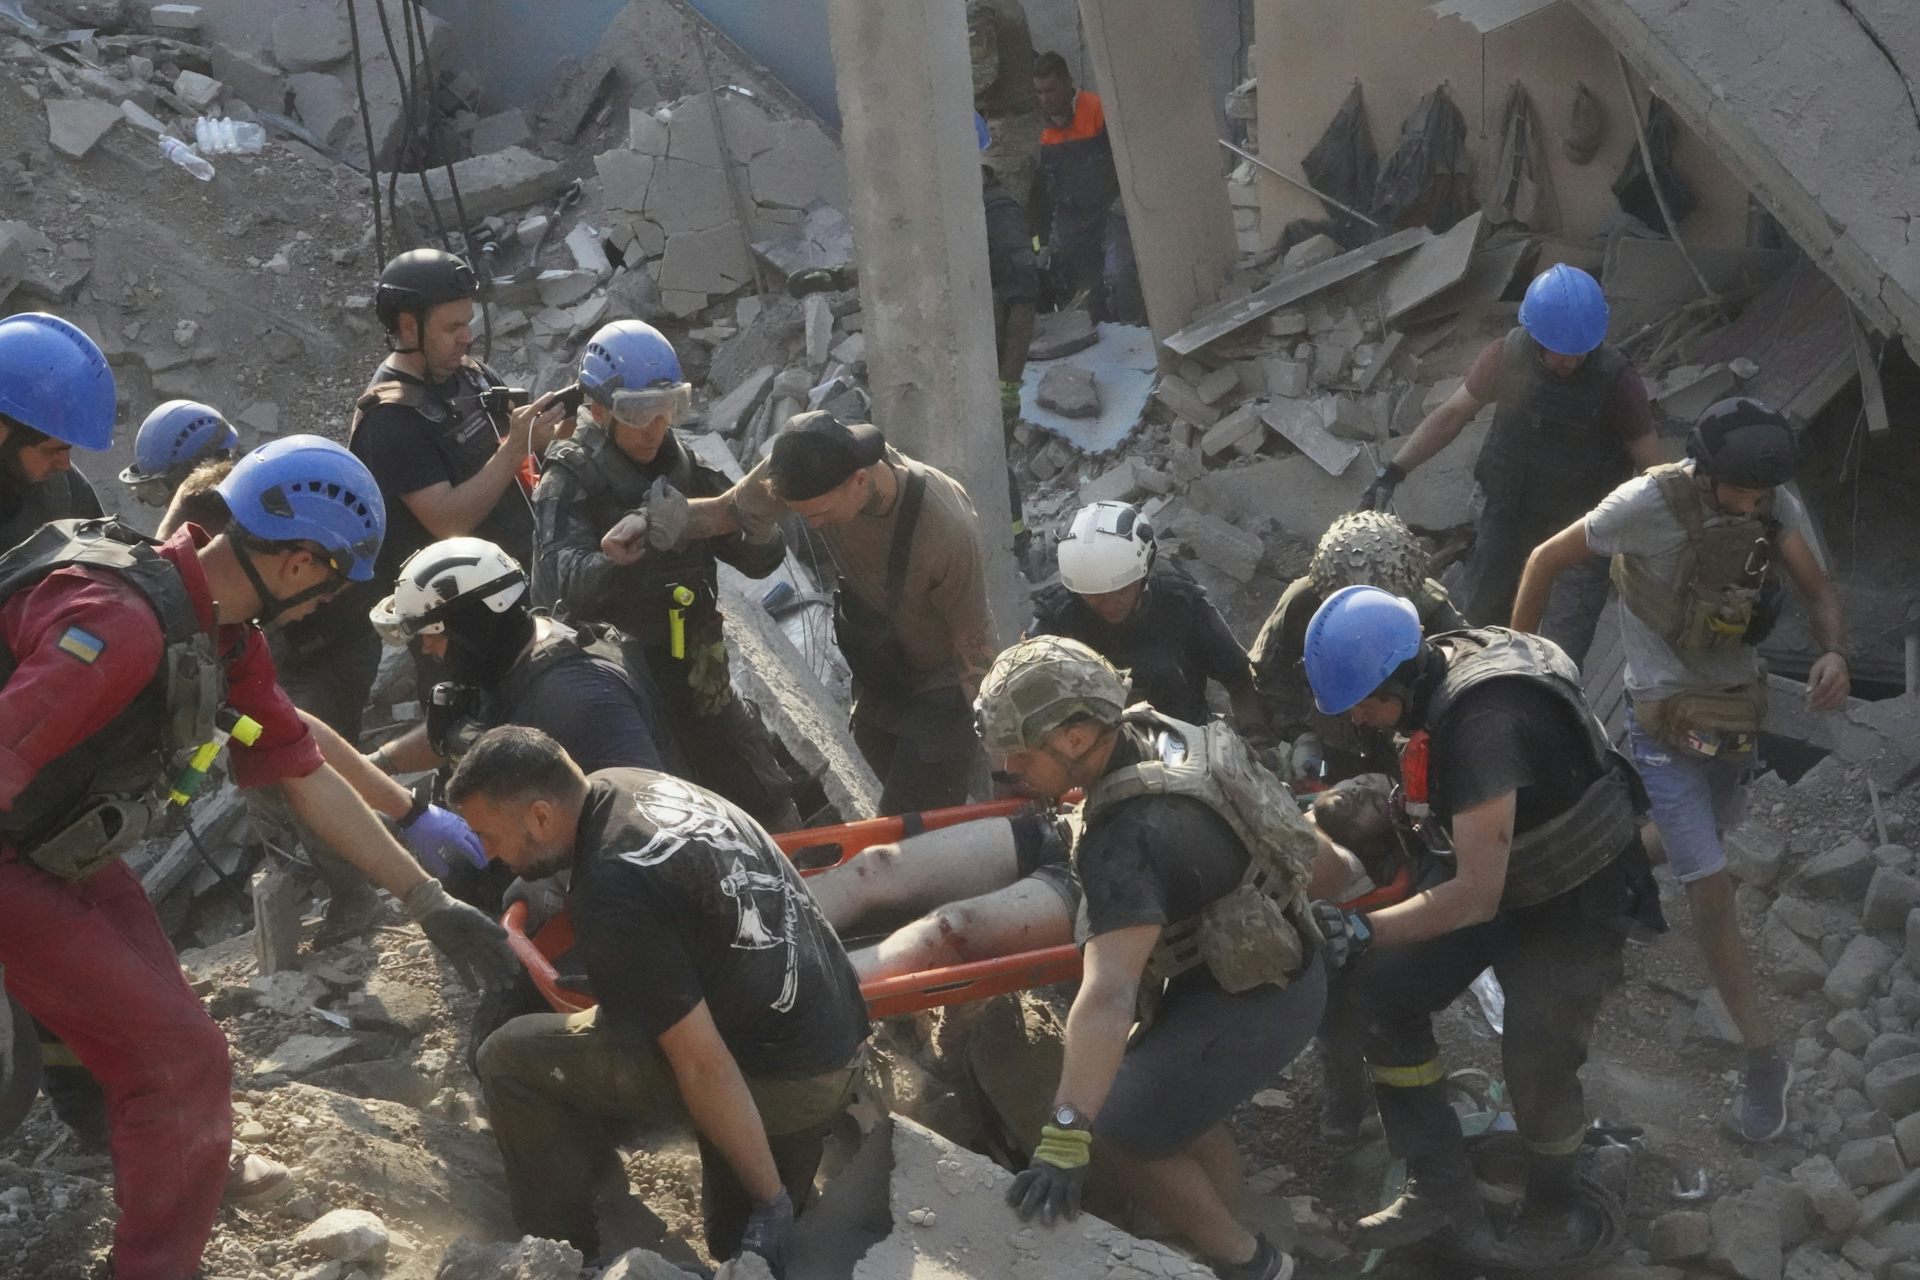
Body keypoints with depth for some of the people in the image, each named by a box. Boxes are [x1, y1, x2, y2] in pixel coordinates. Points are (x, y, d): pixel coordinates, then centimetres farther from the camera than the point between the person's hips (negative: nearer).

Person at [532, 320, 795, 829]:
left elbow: (763, 557, 1)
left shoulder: (685, 467, 4)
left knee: (770, 809, 11)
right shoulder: (570, 481, -12)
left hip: (693, 678, 5)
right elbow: (561, 582, -30)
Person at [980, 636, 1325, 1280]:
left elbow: (1108, 997, -44)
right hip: (1277, 954, 10)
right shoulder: (1153, 731, -8)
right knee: (1182, 1108, 22)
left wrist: (1064, 1141, -48)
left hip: (1253, 1004, -10)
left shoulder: (1129, 841, -35)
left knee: (1122, 1134, -5)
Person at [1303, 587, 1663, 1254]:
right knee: (1379, 993, -7)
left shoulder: (1483, 724, -37)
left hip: (1580, 900, -9)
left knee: (1536, 1060, -24)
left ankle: (1554, 1209, 7)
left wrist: (1361, 931, -37)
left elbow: (1477, 896, -37)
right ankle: (1441, 1192, 0)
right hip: (1504, 877, 9)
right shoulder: (1437, 674, -9)